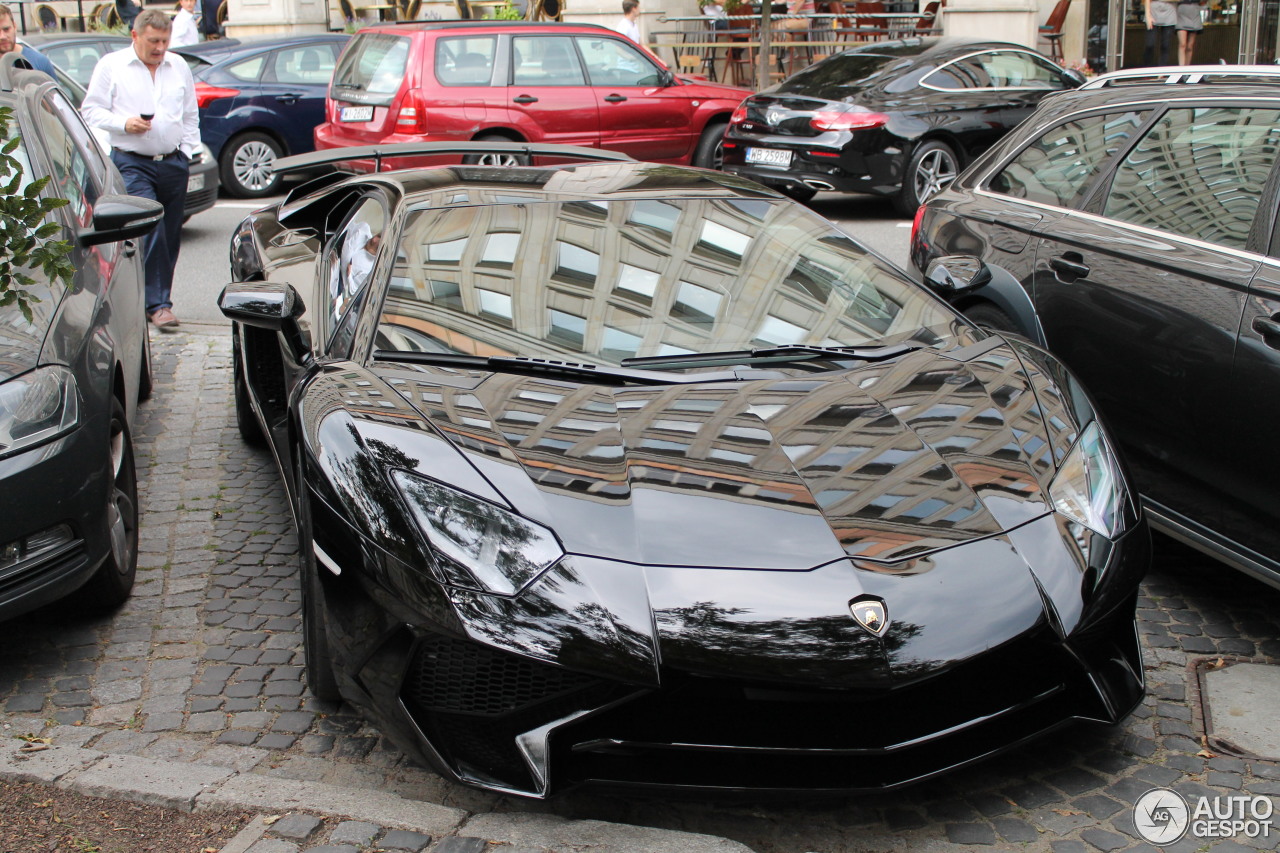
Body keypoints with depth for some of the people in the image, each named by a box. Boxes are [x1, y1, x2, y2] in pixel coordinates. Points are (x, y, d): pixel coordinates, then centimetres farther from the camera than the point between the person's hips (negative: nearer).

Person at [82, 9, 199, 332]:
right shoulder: (111, 66, 2)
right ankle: (158, 304, -14)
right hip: (132, 163, -4)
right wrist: (123, 123, -15)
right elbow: (92, 111, 1)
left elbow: (191, 115, 22)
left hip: (173, 163, 5)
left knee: (170, 235, 5)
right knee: (150, 230, -16)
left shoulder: (179, 66, 14)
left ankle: (156, 298, 16)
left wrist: (188, 150, 13)